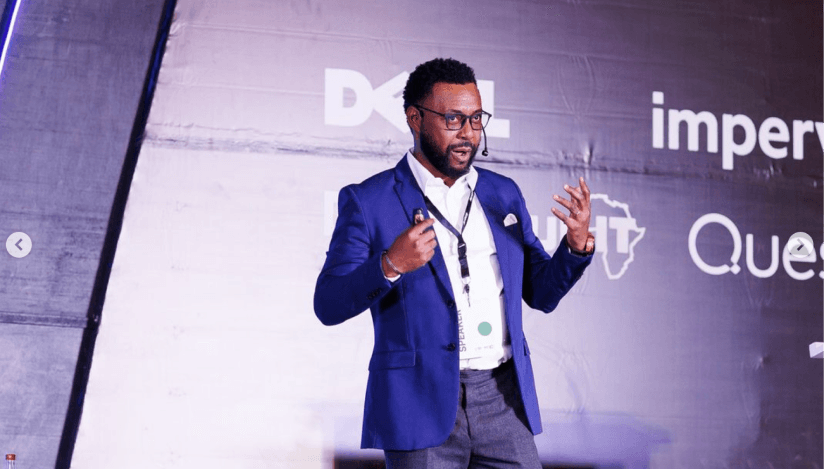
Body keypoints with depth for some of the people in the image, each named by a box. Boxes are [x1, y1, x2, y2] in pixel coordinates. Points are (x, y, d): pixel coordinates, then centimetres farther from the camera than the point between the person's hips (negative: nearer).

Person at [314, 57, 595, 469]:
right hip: (423, 404, -4)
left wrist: (578, 242, -2)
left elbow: (541, 293, 16)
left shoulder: (503, 194, 13)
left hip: (503, 400, 4)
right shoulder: (367, 201, -1)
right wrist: (390, 265, -23)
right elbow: (328, 306, -7)